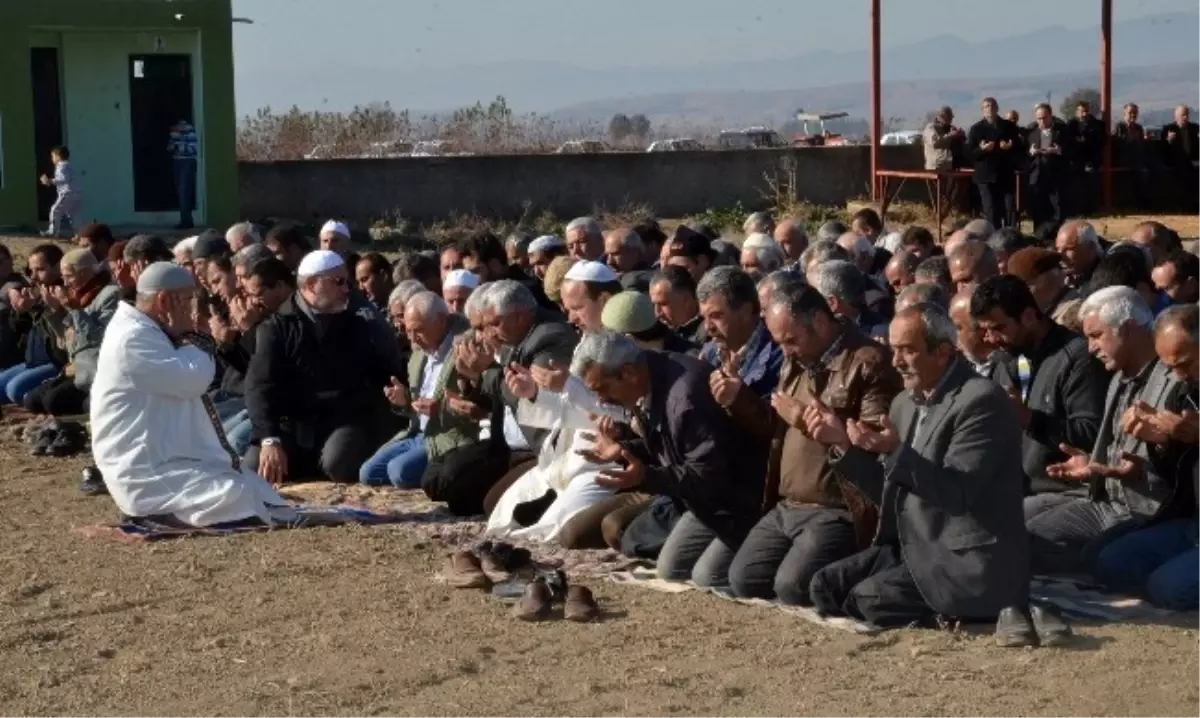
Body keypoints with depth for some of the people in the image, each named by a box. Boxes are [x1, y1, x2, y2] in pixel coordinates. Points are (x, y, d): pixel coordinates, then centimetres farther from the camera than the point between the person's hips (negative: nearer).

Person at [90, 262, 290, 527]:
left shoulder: (149, 332, 17)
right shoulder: (134, 339, -16)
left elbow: (199, 376, 21)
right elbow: (194, 380, -18)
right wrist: (187, 335, -5)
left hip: (171, 459, 11)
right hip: (147, 473, -11)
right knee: (238, 498, -28)